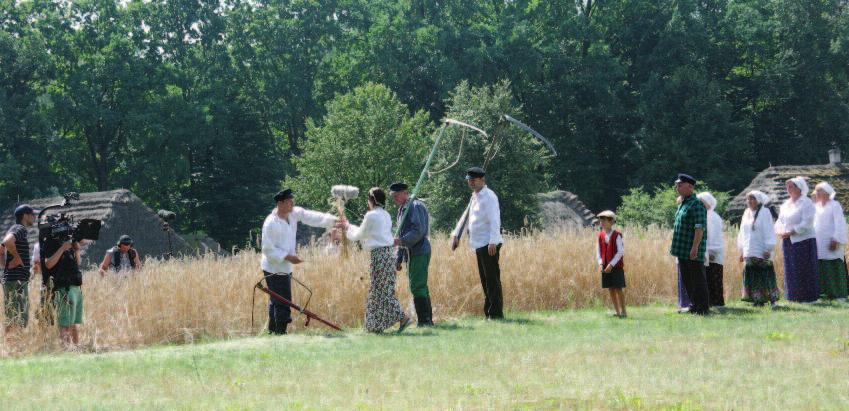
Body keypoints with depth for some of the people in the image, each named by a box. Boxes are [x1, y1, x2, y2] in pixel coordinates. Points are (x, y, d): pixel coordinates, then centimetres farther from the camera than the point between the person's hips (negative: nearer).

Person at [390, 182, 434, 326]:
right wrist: (399, 259, 22)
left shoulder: (415, 206, -10)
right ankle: (428, 321, 15)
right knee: (421, 288, 11)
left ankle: (424, 321, -14)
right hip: (410, 254, 10)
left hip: (419, 253, -10)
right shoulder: (402, 210, 20)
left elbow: (419, 231, -20)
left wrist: (401, 241, -26)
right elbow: (402, 235, 25)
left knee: (418, 287, -13)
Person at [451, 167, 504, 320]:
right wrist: (456, 235, 18)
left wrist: (493, 242, -24)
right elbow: (466, 217, 27)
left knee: (492, 279, -9)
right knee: (485, 280, 11)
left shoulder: (489, 196, -9)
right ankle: (489, 312, 15)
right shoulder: (474, 197, 19)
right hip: (479, 244, 9)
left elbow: (494, 220, -17)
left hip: (489, 245, -9)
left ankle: (496, 313, -9)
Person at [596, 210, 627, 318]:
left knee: (618, 289, -4)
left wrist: (611, 264, -18)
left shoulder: (617, 235, -10)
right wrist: (600, 263, -5)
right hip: (606, 267, 6)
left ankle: (623, 312, 5)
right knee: (611, 289, 7)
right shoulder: (601, 236, 7)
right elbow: (598, 251, 10)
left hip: (616, 266, -6)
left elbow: (620, 252, -13)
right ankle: (617, 312, 14)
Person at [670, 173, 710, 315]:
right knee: (687, 280, 14)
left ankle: (703, 307, -2)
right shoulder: (682, 204, 17)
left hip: (693, 252, -10)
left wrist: (695, 247, -26)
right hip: (682, 250, 10)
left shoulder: (696, 204, -14)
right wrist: (675, 247, 22)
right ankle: (694, 305, 22)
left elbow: (700, 228, -20)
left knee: (697, 279, -6)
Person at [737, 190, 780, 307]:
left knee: (765, 275, -5)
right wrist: (742, 250, 15)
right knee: (751, 276, 1)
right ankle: (757, 299, 5)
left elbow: (768, 232, -8)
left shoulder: (764, 212, -5)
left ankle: (772, 299, 0)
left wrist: (768, 249, -14)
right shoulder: (747, 213, 15)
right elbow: (742, 232, 19)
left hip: (762, 252, -6)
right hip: (749, 252, 6)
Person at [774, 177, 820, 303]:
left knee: (805, 270, -4)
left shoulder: (806, 203, -7)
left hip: (803, 240, -7)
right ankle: (794, 297, 11)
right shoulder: (786, 205, 15)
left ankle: (808, 297, 0)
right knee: (790, 270, 6)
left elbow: (806, 223, -15)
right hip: (788, 241, 7)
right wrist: (780, 231, -5)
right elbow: (780, 220, 16)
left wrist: (791, 232, -18)